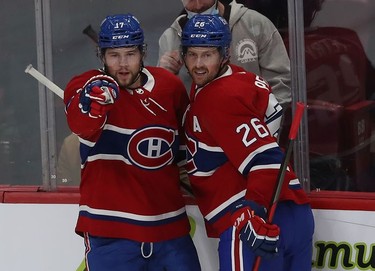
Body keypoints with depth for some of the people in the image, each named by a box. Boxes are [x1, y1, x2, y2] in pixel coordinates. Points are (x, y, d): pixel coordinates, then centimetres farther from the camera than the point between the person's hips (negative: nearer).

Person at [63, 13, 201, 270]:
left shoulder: (171, 87, 4)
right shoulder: (86, 86, -9)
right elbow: (82, 126, -33)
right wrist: (94, 101, -51)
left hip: (169, 226, 4)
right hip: (109, 229, -4)